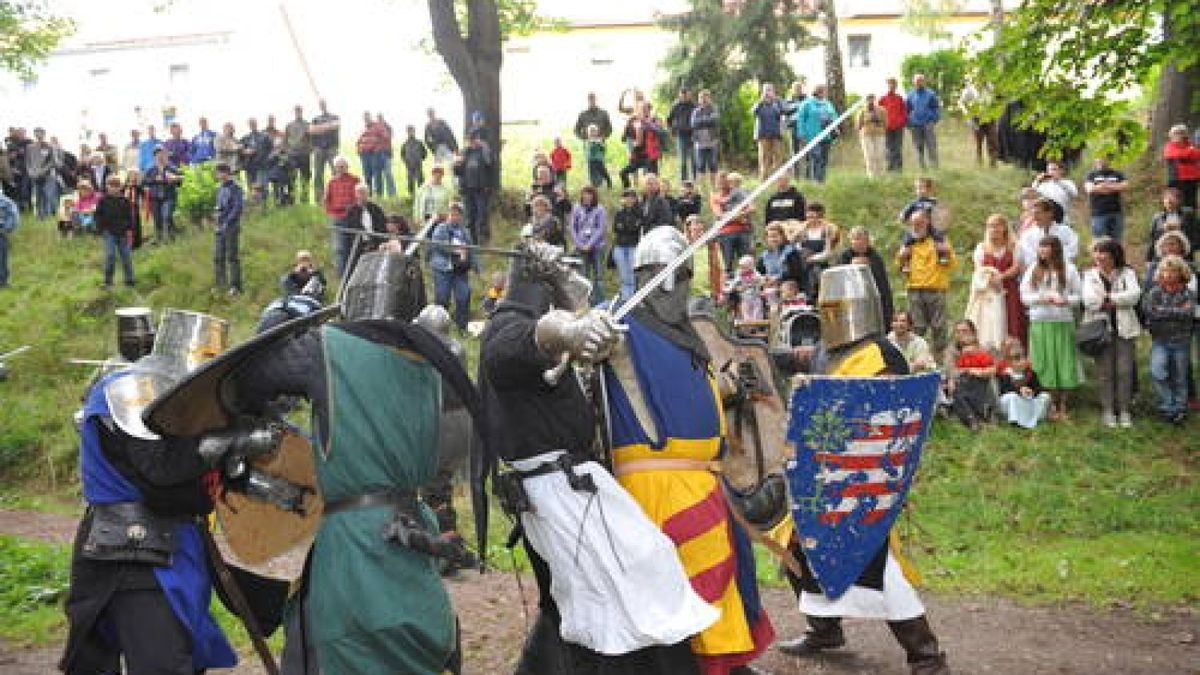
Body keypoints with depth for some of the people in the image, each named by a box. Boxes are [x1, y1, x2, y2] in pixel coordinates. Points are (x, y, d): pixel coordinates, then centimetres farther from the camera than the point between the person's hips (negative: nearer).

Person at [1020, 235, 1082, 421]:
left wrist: (1065, 301, -16)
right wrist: (1040, 299, -10)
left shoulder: (1068, 269, 3)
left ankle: (1062, 405, 10)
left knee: (1063, 362, 0)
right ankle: (1051, 404, 11)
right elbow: (1024, 295, 6)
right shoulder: (1033, 269, 8)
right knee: (1044, 363, 1)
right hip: (1040, 322, 1)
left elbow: (1078, 295, 3)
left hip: (1064, 322, -1)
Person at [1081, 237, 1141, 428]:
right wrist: (1119, 300, -8)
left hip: (1124, 328, 0)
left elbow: (1134, 295, -12)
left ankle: (1124, 410, 8)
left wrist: (1108, 298, -13)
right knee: (1105, 371, 1)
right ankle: (1107, 410, 9)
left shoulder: (1127, 273, 6)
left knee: (1124, 371, -1)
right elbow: (1088, 299, -9)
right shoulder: (1090, 275, 8)